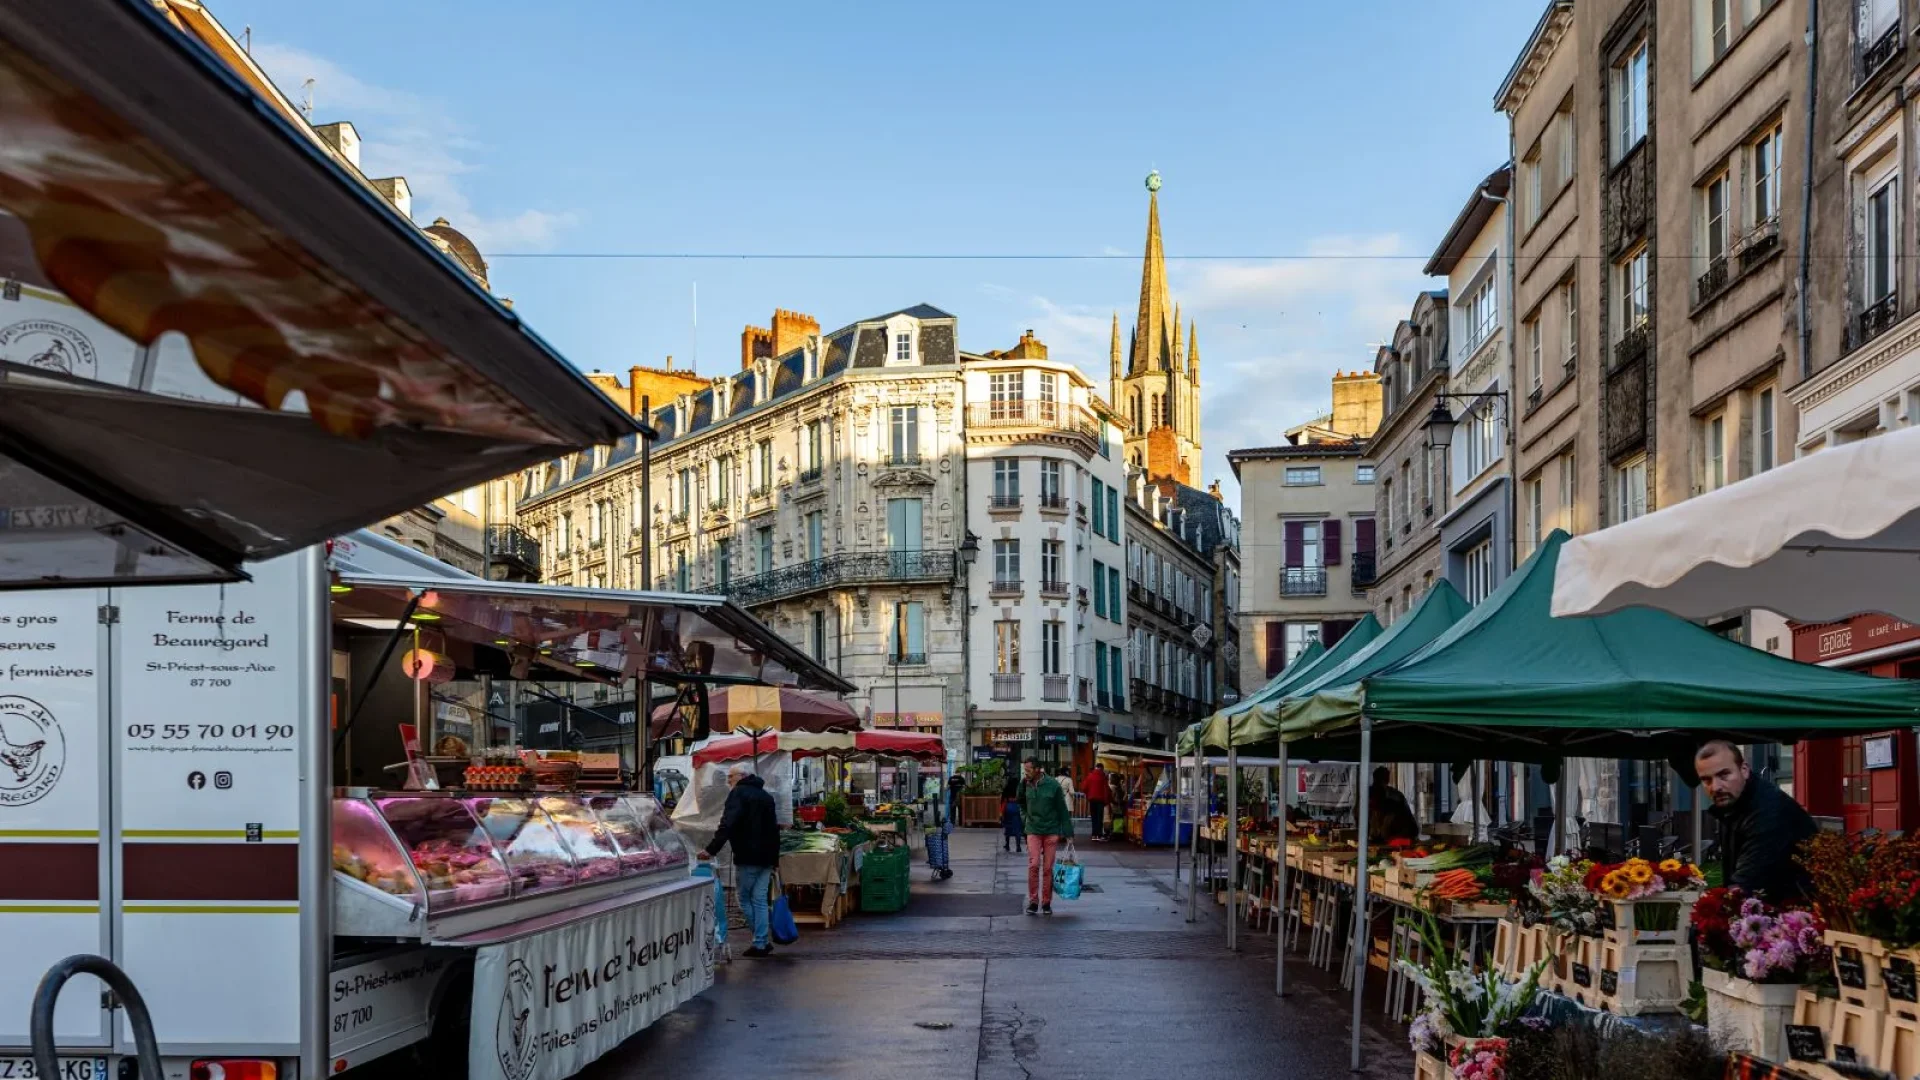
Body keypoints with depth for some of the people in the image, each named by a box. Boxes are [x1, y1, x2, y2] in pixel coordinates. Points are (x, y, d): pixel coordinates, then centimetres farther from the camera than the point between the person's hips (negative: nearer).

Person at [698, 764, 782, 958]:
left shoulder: (739, 793, -7)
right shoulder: (765, 796, 18)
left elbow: (727, 825, -20)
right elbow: (774, 828, 22)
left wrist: (712, 850, -25)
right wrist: (774, 858, 25)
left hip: (747, 857, -7)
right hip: (766, 856, 7)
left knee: (745, 898, 4)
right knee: (759, 900, 8)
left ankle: (763, 940, 3)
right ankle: (761, 943, 6)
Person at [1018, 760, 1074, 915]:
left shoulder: (1053, 785, -9)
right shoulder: (1026, 785, -1)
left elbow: (1063, 810, -4)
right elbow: (1021, 802, 21)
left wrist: (1068, 833, -3)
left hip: (1051, 832, -1)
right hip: (1033, 831, 2)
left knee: (1048, 868, 3)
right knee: (1033, 865, -8)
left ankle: (1046, 902, 13)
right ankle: (1033, 901, 2)